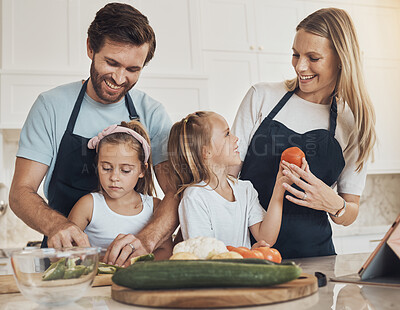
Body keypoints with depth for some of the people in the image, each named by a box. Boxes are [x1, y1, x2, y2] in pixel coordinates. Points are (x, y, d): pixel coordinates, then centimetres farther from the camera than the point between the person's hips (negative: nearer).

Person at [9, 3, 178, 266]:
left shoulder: (151, 113, 3)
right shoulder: (52, 106, 0)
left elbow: (178, 192, -4)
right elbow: (21, 192, -1)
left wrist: (146, 240, -25)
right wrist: (55, 224, -24)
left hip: (130, 263, 1)